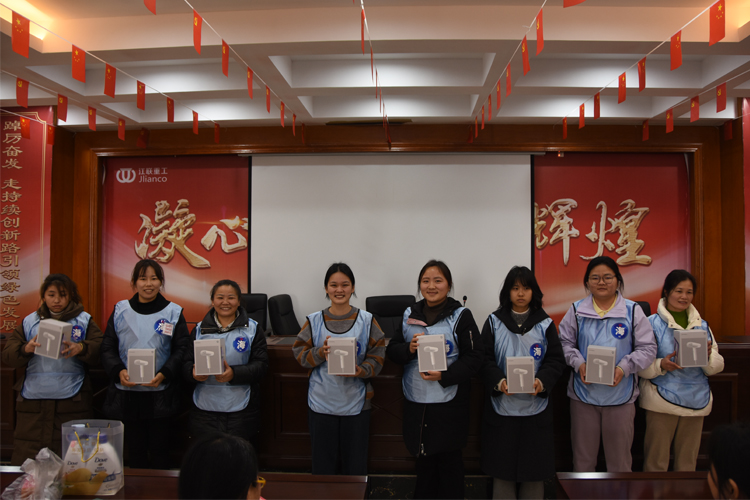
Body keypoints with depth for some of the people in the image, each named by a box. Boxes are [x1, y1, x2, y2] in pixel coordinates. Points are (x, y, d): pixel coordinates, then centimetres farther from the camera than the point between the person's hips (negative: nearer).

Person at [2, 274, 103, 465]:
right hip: (32, 402, 2)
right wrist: (26, 349, -13)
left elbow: (100, 352, -2)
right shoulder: (29, 322, 15)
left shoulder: (84, 321, 9)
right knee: (25, 462, 1)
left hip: (72, 403, -2)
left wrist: (81, 349, -22)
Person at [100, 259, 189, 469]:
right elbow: (107, 348, 5)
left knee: (160, 450, 7)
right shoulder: (120, 310, 6)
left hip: (161, 395, -1)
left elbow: (182, 349, -2)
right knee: (134, 449, 12)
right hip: (127, 394, 2)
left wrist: (164, 374, -17)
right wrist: (119, 371, -13)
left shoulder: (173, 312, 1)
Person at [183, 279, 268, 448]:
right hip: (205, 409, 2)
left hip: (241, 410, -1)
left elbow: (261, 366, -2)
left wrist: (234, 373, -18)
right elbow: (186, 362, 10)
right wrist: (194, 372, -14)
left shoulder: (252, 329, 5)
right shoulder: (199, 329, 11)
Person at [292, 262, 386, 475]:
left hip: (356, 403, 0)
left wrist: (360, 370, -18)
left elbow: (377, 356, -1)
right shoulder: (314, 321, 2)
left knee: (356, 464, 8)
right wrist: (321, 352, -17)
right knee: (322, 464, 10)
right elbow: (299, 354, 1)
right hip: (321, 403, 1)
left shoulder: (367, 320, 0)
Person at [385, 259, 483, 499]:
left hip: (449, 401, -4)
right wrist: (409, 349, -14)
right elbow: (392, 350, 7)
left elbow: (475, 356, -10)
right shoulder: (409, 314, 7)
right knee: (423, 457, 18)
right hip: (415, 401, 4)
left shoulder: (461, 316, -5)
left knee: (449, 460, 9)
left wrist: (444, 376, -21)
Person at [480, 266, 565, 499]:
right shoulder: (494, 322, 4)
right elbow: (486, 359, -2)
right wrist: (499, 382, -19)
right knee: (502, 467, 5)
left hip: (535, 407, 1)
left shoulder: (545, 324, 6)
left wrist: (542, 382, -18)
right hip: (501, 406, 0)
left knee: (534, 470, 6)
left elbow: (556, 360, 1)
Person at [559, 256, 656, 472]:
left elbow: (647, 348, -3)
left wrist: (624, 368, -18)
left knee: (620, 456, 11)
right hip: (583, 393, 1)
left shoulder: (633, 311, -1)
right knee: (583, 454, 14)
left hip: (621, 396, -1)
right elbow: (565, 343, 5)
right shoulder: (576, 310, 3)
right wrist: (578, 363, -14)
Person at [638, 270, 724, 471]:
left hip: (696, 402, 5)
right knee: (656, 462, 0)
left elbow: (716, 368, 8)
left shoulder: (702, 325, 12)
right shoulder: (653, 323, -4)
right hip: (662, 401, -4)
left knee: (688, 462, 15)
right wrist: (661, 365, -24)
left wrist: (708, 356, -13)